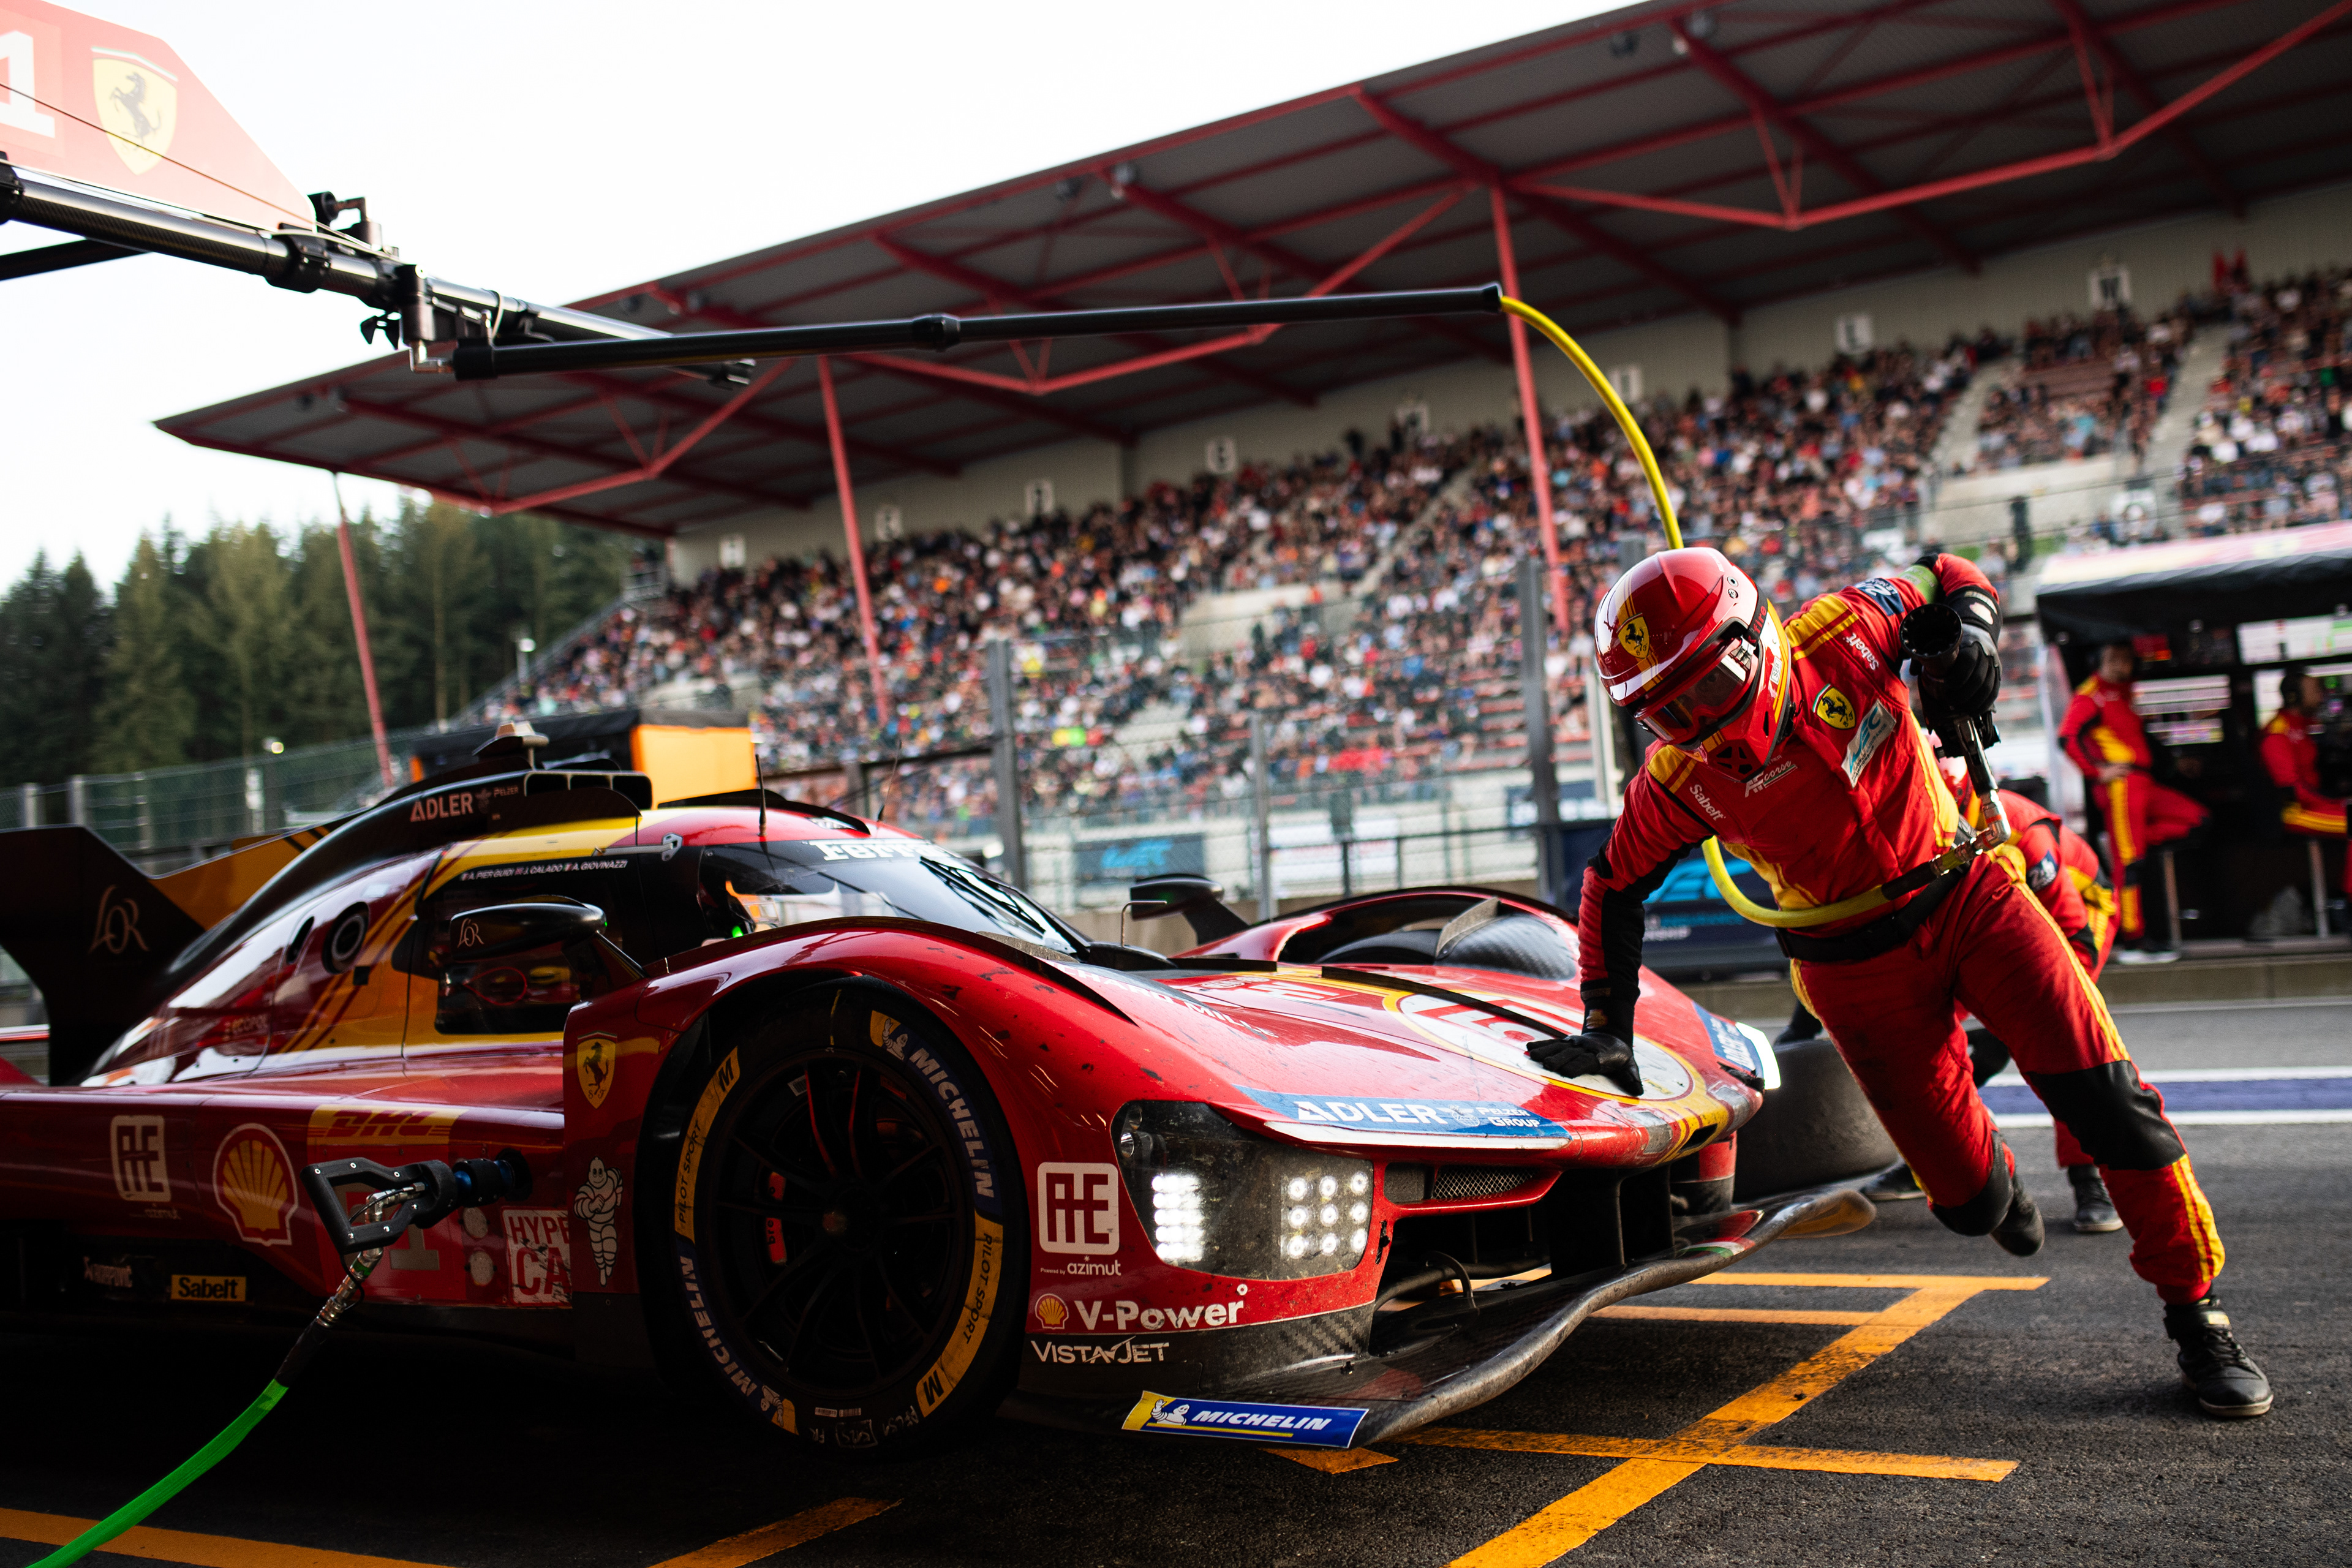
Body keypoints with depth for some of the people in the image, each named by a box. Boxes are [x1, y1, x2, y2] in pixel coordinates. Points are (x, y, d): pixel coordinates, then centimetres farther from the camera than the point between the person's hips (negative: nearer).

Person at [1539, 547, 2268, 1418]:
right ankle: (1995, 1179, 39)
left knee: (2106, 1100, -13)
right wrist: (1606, 1022, -5)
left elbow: (1948, 580, 4)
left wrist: (1968, 633, -17)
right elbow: (1613, 887, 1)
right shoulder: (1678, 782, -14)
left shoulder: (1842, 631, -16)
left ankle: (2195, 1310, 5)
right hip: (1861, 969, 0)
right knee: (1967, 1201, -1)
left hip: (1965, 892, 1)